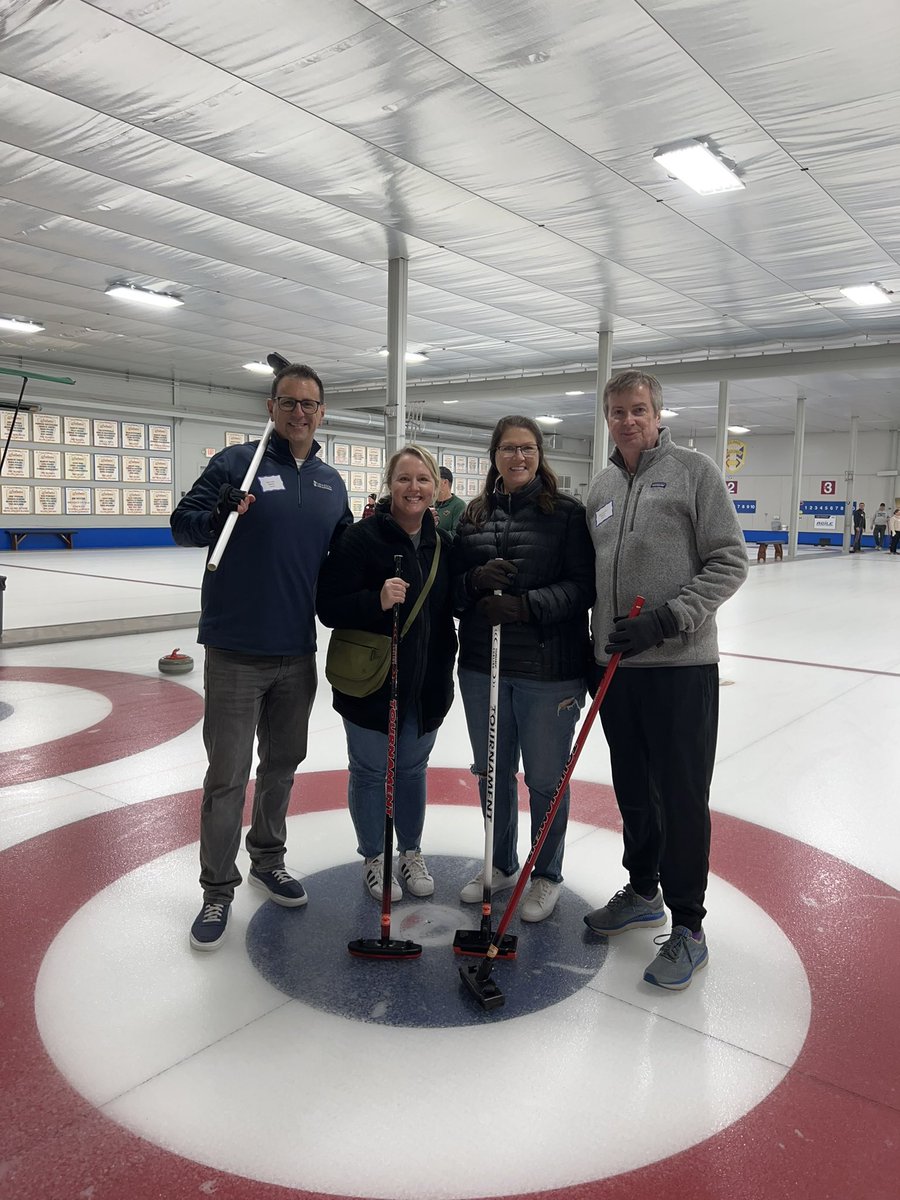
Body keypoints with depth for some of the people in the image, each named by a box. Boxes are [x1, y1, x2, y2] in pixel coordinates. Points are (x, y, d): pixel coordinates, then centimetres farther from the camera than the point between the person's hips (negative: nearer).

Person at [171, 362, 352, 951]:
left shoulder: (331, 481, 10)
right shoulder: (236, 463, -5)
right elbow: (182, 523, -8)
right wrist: (218, 514, -27)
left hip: (298, 652, 5)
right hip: (236, 653, -5)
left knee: (284, 763, 17)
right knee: (229, 775, 2)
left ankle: (268, 860, 37)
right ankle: (218, 889, 17)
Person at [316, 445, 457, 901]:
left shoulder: (443, 543, 3)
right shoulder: (361, 538, -13)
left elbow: (452, 604, 14)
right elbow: (328, 607, -17)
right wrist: (377, 600, -32)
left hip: (426, 683, 5)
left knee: (412, 769, 18)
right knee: (370, 772, 11)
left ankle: (411, 853, 37)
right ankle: (373, 858, 31)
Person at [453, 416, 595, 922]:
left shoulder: (568, 512, -4)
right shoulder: (474, 516, 9)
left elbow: (583, 586, -10)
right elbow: (453, 587, 10)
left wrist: (527, 605, -22)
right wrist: (476, 580, -12)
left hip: (548, 670, -4)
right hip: (483, 664, 5)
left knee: (545, 778, 7)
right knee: (493, 771, 16)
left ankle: (547, 876, 28)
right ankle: (501, 865, 37)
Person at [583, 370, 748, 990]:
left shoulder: (694, 470, -4)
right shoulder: (600, 487, 14)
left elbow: (729, 562, -9)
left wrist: (667, 619, -19)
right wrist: (592, 652, 14)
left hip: (681, 665, -5)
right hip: (618, 665, 6)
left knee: (682, 798, 0)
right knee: (633, 791, 16)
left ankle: (688, 929, 15)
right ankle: (642, 892, 35)